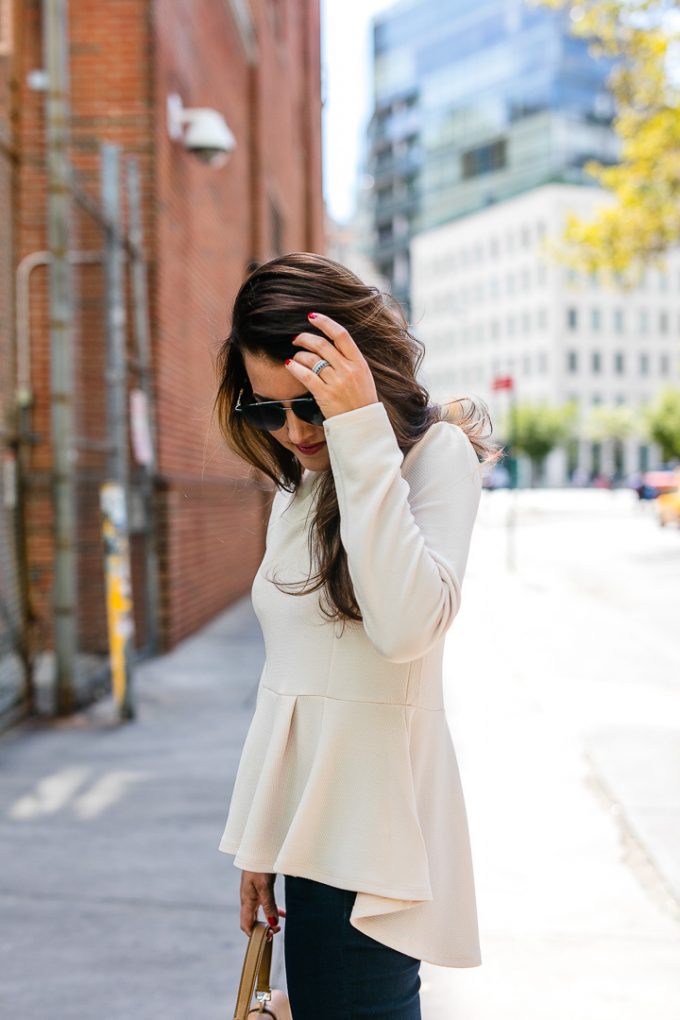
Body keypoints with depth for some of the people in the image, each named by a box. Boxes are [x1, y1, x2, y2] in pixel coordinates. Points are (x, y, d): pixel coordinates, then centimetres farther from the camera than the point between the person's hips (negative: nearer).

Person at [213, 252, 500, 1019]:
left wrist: (361, 433, -24)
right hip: (310, 813, 7)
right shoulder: (298, 483, 14)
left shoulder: (437, 453, -7)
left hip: (373, 820, -7)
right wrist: (261, 841, 16)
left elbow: (406, 627, -25)